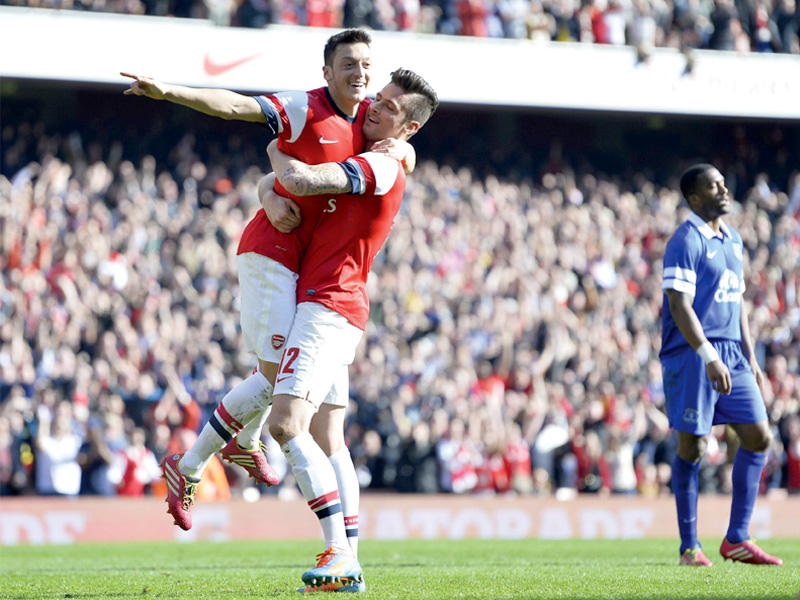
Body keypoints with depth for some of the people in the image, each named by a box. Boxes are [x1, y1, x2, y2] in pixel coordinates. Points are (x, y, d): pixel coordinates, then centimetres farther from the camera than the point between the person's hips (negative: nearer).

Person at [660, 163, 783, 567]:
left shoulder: (733, 240, 17)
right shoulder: (685, 242, -10)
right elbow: (679, 305, -18)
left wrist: (750, 358, 19)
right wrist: (709, 357, -25)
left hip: (731, 354, 8)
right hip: (692, 355, -8)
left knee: (758, 438, 2)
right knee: (692, 448, -3)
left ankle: (736, 539, 8)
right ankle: (689, 545, 6)